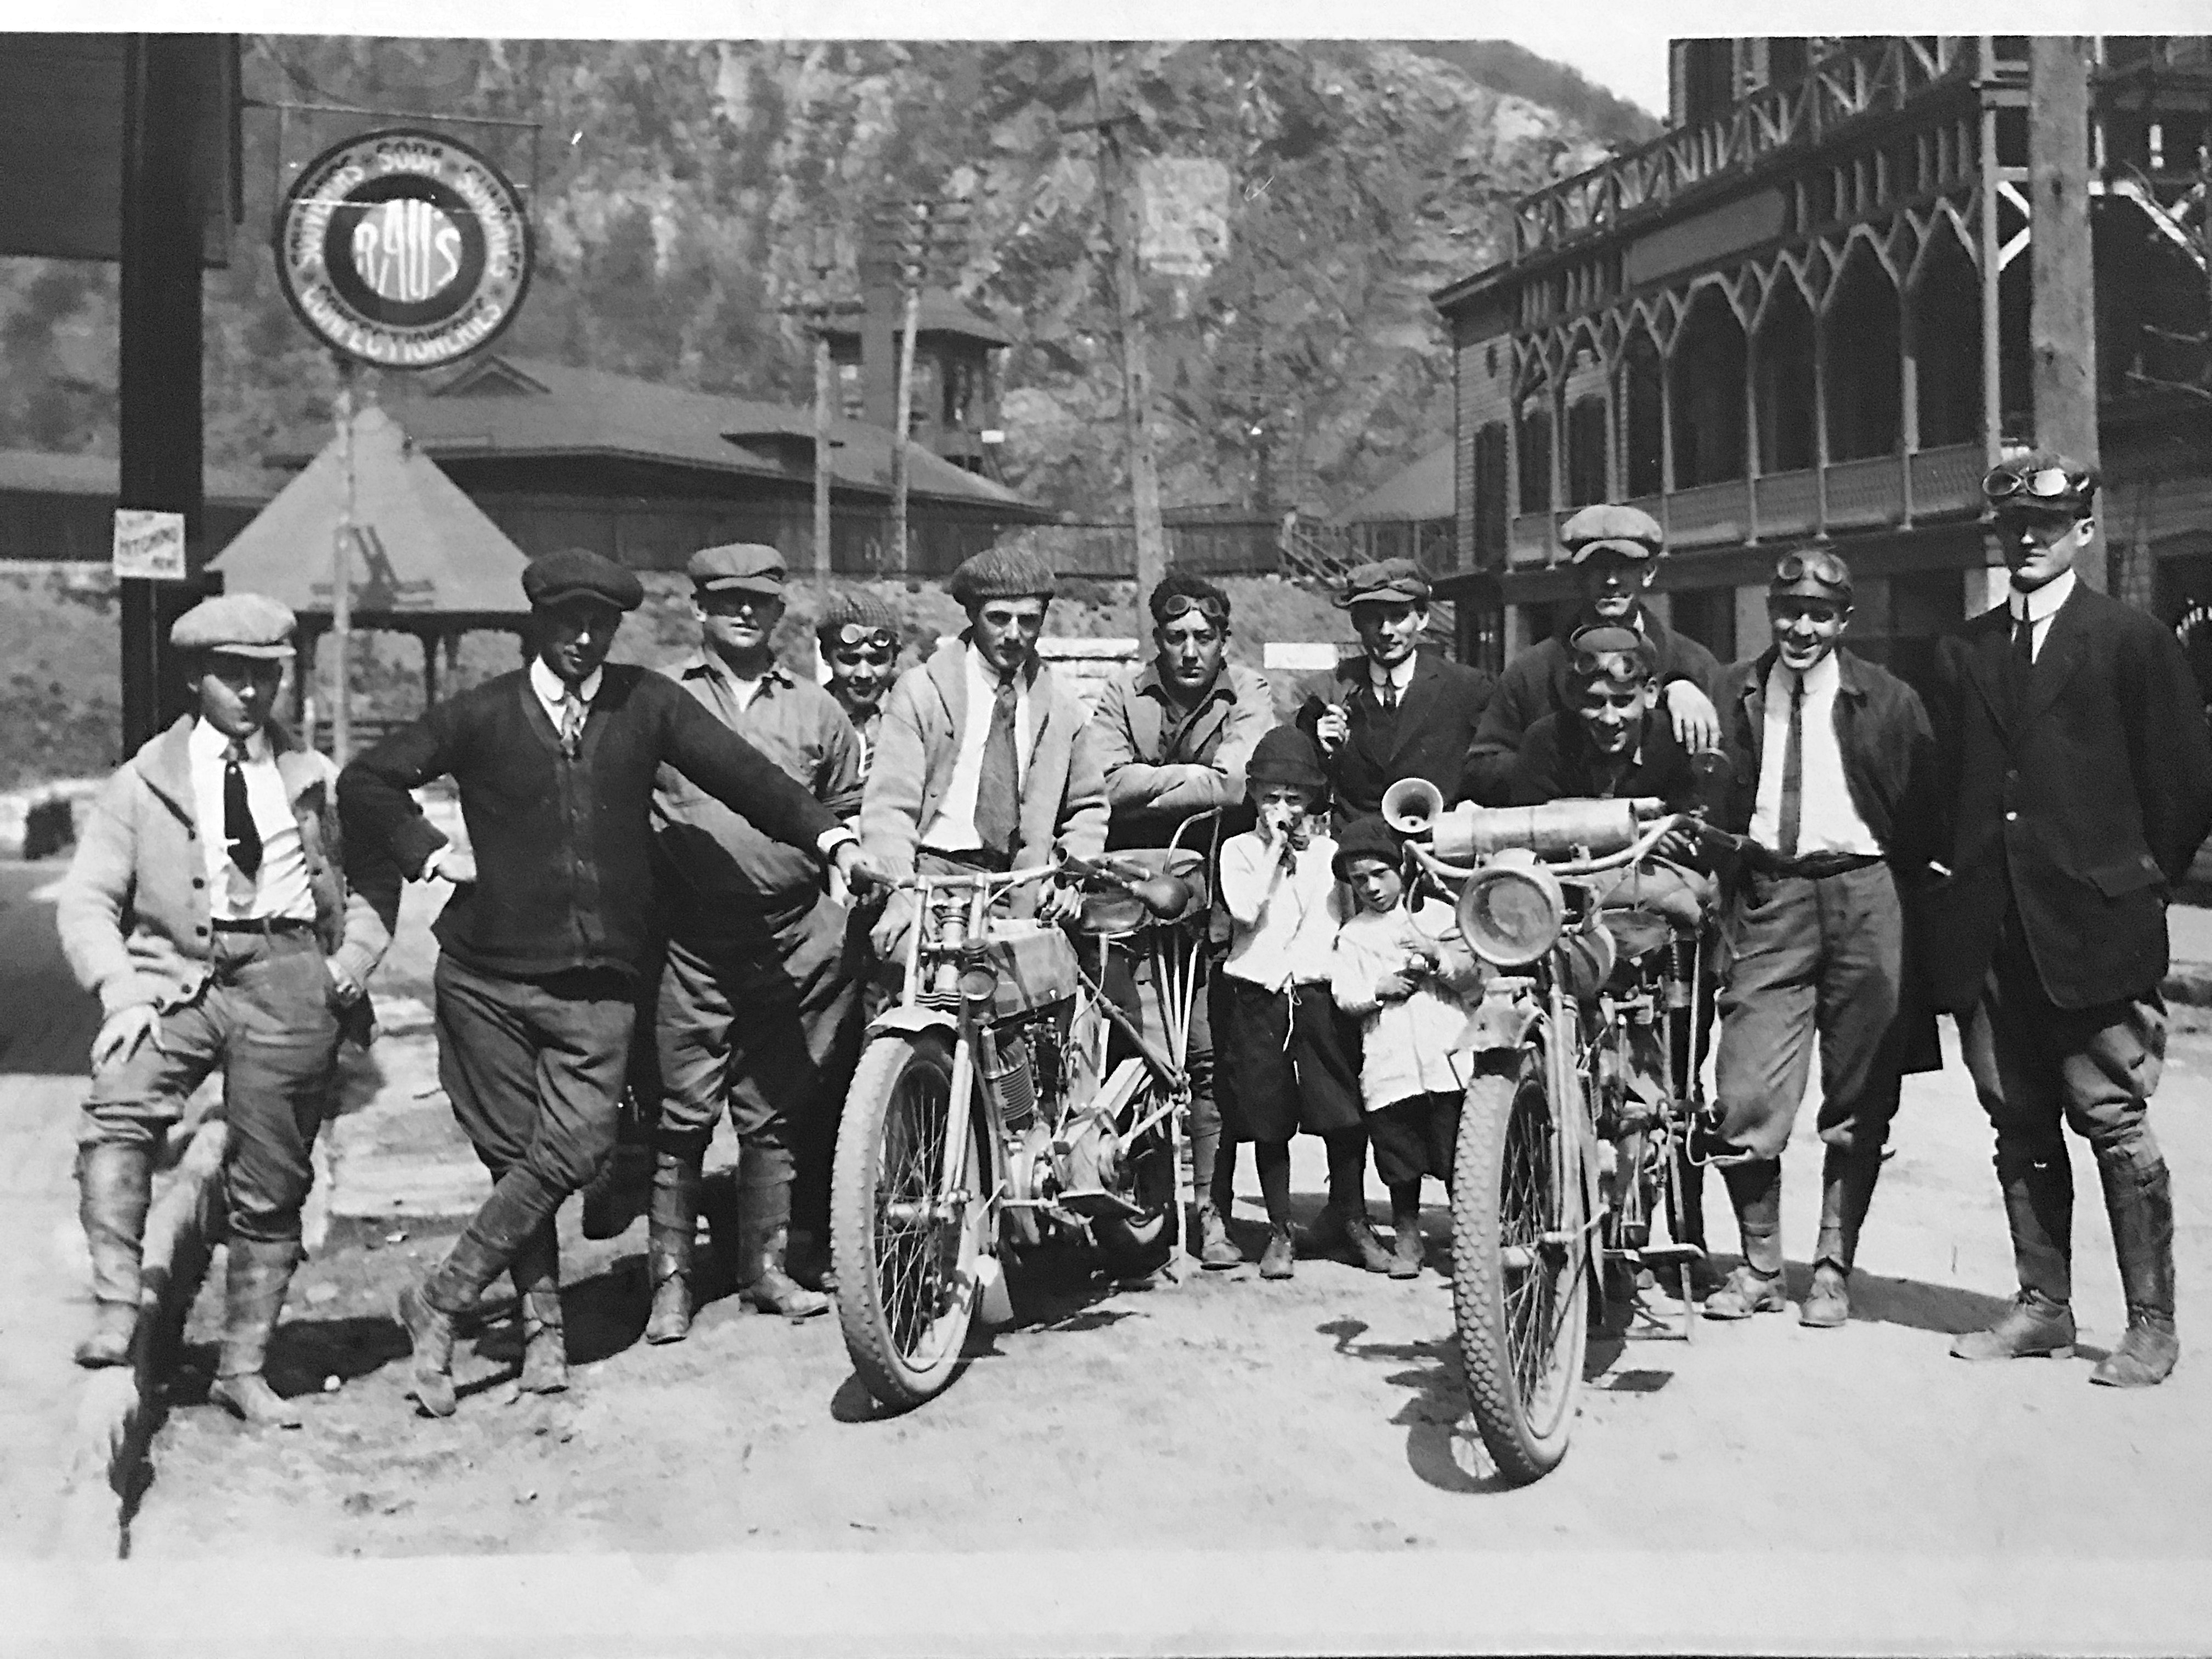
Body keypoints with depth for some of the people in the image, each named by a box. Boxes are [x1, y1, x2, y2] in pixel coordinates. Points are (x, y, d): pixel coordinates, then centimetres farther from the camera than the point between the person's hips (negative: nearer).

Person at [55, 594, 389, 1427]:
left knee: (271, 1188, 3)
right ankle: (116, 1309, -28)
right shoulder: (146, 780, 10)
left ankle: (243, 1369, 16)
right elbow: (86, 900, 4)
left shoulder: (317, 779, 16)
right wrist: (120, 990, -13)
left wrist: (350, 961, 1)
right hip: (178, 970, -1)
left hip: (291, 978, 1)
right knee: (118, 1110, -30)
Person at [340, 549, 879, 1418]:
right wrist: (430, 854, -2)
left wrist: (829, 835, -15)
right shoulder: (483, 715, 3)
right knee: (515, 1151, 3)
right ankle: (542, 1321, 18)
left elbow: (737, 769, -3)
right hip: (489, 974, 0)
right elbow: (366, 782, 10)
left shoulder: (646, 703, 5)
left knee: (575, 1146, -12)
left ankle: (441, 1298, 0)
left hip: (598, 980, 0)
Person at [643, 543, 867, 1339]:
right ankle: (670, 1278, 8)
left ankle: (766, 1266, 20)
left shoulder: (814, 708, 13)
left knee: (775, 1111, 9)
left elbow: (847, 813, 22)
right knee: (680, 1113, -2)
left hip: (790, 937, 3)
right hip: (689, 937, -2)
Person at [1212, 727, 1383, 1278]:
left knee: (1345, 1114, -3)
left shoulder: (1329, 850, 10)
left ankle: (1351, 1217, 17)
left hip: (1319, 991, 1)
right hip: (1257, 995, -1)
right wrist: (1276, 847, -8)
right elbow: (1245, 909, -12)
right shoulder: (1240, 849, 7)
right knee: (1269, 1122, 3)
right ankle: (1280, 1232, 15)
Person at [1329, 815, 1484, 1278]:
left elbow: (1474, 976, 5)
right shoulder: (1352, 936, 15)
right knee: (1400, 1157, 4)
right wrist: (1378, 989, -12)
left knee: (1459, 1157, -5)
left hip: (1446, 1054, -1)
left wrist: (1438, 955, -11)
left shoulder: (1439, 915, 12)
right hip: (1388, 1062, 1)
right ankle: (1406, 1237, 19)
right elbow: (1344, 995, 5)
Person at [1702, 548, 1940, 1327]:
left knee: (1858, 1105, 6)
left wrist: (1912, 905, -2)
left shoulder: (1889, 701, 3)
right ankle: (1759, 1268, 12)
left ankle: (1833, 1270, 19)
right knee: (1744, 1097, -5)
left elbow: (1921, 816, 4)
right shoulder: (1733, 695, 7)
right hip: (1768, 896, 1)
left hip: (1863, 894, 0)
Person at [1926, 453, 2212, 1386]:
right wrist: (1962, 887, 7)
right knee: (2020, 1128, 10)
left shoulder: (2134, 643, 1)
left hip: (2094, 928, -5)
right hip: (1989, 934, 5)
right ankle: (2043, 1307, 19)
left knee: (2116, 1124, -4)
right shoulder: (1963, 655, 15)